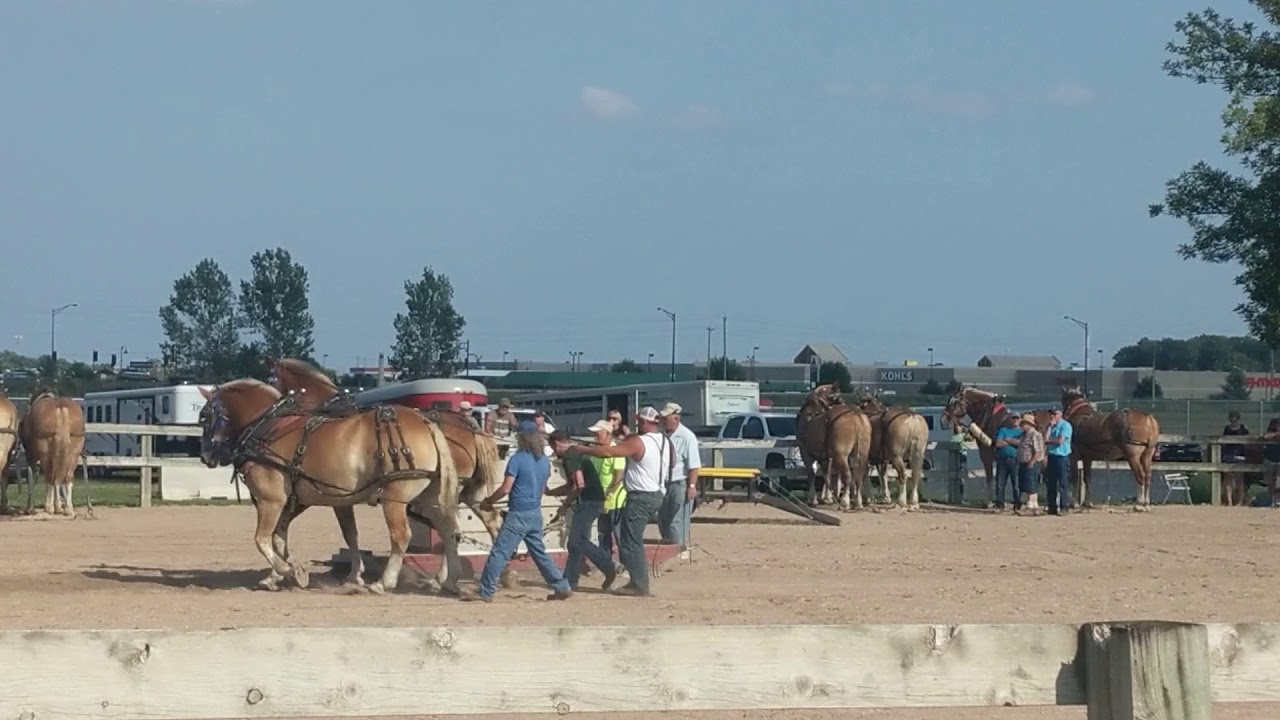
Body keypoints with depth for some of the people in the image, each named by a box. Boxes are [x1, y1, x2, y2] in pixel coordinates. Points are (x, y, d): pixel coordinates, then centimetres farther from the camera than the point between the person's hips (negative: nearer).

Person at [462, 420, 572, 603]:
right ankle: (562, 587, 15)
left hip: (518, 515, -7)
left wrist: (488, 501, -3)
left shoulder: (517, 459, -13)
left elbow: (506, 489, -16)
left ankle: (486, 592, -3)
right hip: (535, 514, 7)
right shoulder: (545, 461, 8)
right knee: (539, 552, 17)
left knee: (499, 553, -3)